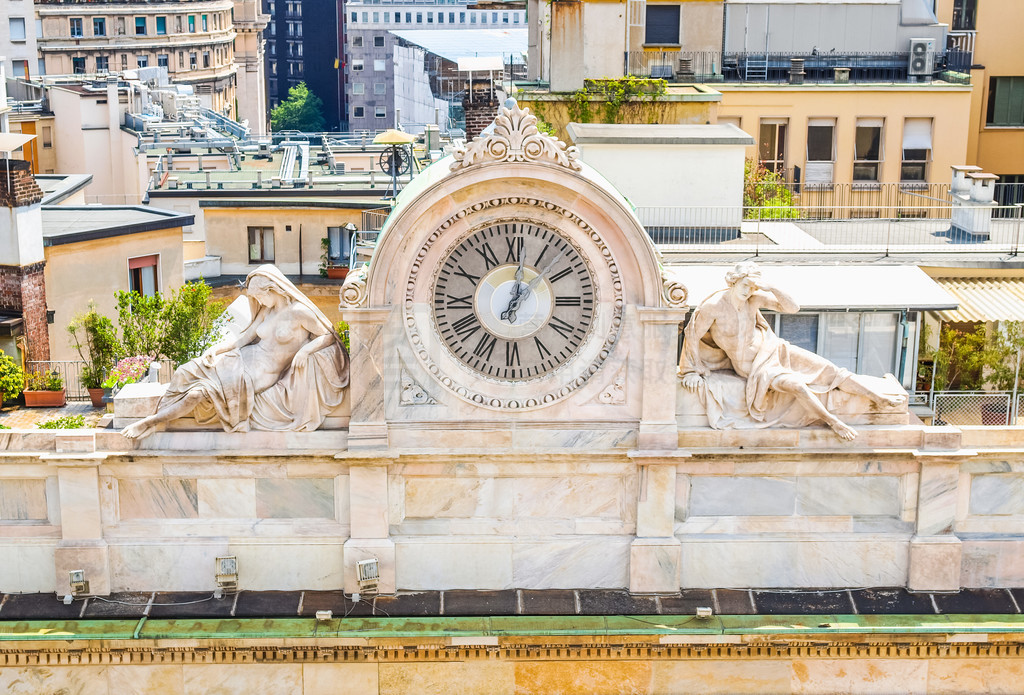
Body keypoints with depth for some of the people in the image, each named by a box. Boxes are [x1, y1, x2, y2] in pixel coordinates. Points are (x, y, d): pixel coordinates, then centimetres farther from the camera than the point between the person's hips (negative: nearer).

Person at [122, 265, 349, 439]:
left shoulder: (298, 312, -9)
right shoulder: (266, 312, 12)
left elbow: (328, 336, -6)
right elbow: (242, 340, 12)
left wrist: (305, 349, -23)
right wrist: (215, 349, -4)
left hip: (262, 376, -8)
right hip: (246, 360, 8)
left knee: (203, 391, -20)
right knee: (186, 374, -11)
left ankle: (152, 421, -7)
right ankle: (158, 418, -11)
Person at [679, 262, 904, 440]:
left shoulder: (754, 298, -9)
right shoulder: (713, 306, -21)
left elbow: (792, 307, -12)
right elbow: (692, 336, -12)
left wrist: (770, 288, -27)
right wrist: (691, 372, -4)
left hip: (771, 348, 5)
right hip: (751, 366, -5)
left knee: (829, 369, -4)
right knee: (796, 385, -29)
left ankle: (881, 398, -3)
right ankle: (832, 422, -11)